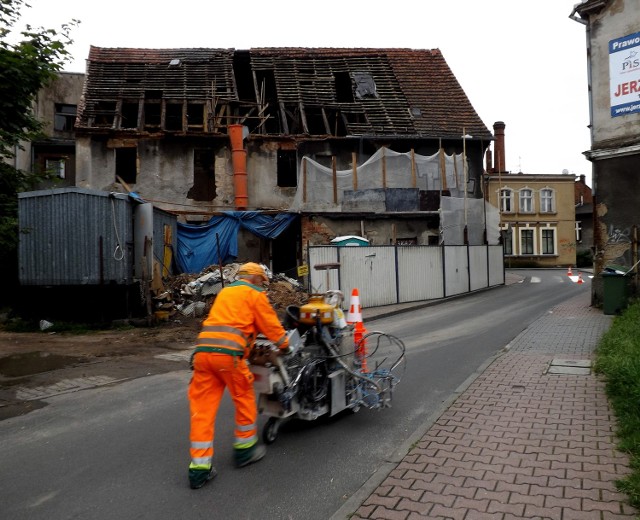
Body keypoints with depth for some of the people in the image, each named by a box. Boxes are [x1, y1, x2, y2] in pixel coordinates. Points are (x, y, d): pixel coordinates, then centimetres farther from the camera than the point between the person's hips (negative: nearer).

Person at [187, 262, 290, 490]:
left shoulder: (225, 292, 30)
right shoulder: (255, 294, 9)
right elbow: (270, 323, 8)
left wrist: (249, 344, 48)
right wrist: (284, 344, 26)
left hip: (202, 349, 6)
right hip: (228, 353, -6)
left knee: (202, 407, 6)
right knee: (244, 398, 14)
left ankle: (200, 467, 8)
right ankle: (245, 450, 28)